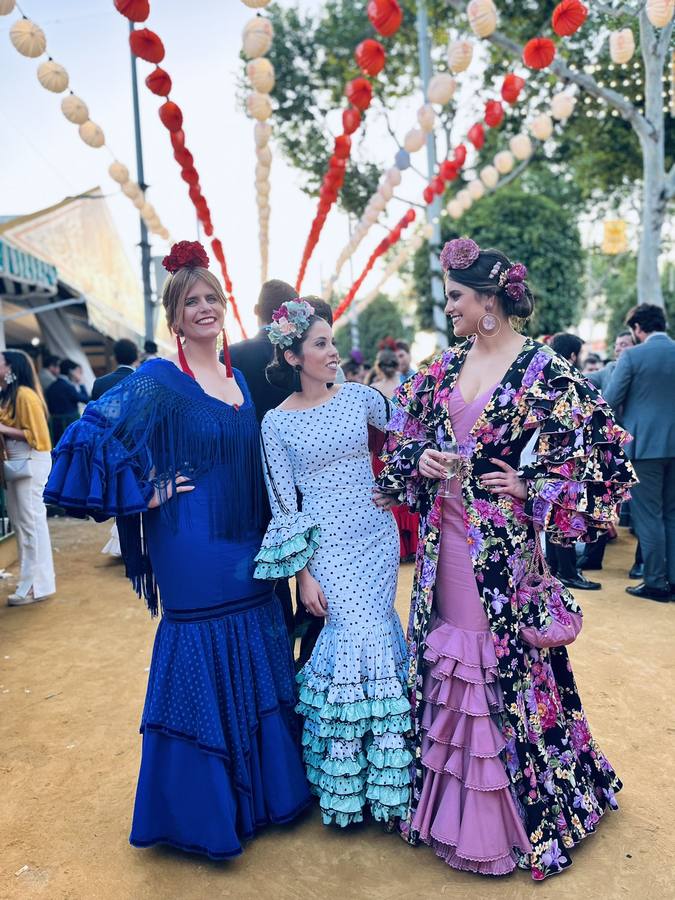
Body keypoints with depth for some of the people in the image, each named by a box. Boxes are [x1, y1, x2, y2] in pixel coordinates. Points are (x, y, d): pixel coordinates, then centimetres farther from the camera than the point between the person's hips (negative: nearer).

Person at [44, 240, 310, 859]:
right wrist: (145, 492, -15)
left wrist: (271, 543, 11)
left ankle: (262, 791, 36)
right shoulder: (160, 380, -11)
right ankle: (202, 816, 25)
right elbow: (89, 437, -19)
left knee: (256, 673, 16)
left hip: (248, 553, 7)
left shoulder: (239, 379, 10)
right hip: (195, 553, -7)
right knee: (203, 676, 3)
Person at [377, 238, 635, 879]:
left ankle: (513, 815, 27)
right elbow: (405, 436, 16)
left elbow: (602, 452, -9)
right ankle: (445, 799, 37)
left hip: (501, 545, -6)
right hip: (443, 544, 6)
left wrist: (530, 487, -12)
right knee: (443, 659, 15)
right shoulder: (444, 368, 7)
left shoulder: (544, 371, -10)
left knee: (504, 664, 4)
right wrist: (420, 460, -4)